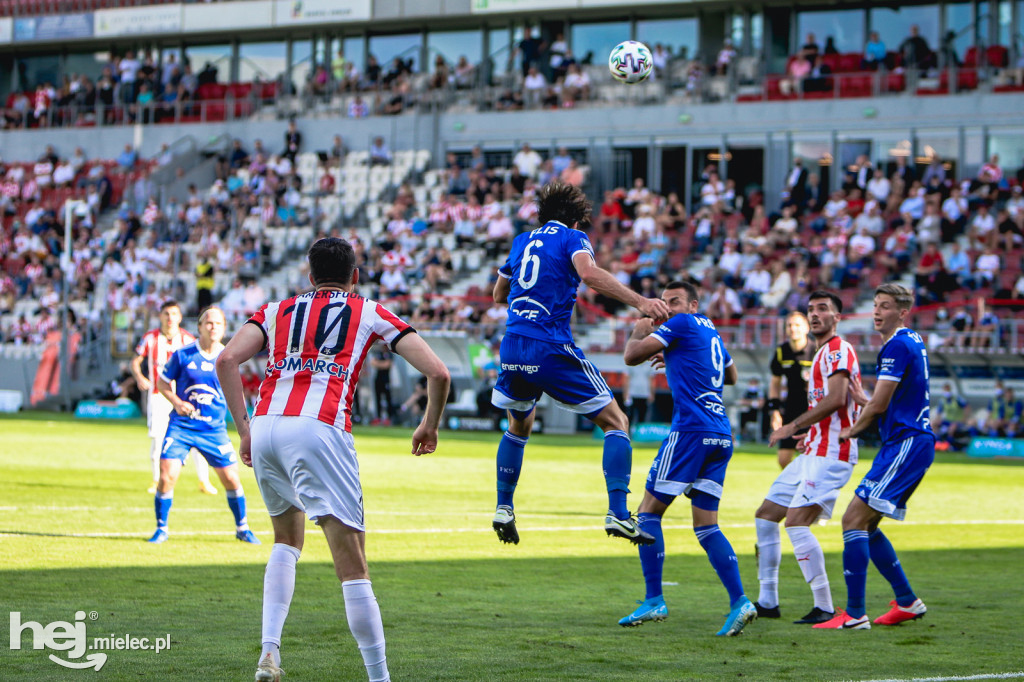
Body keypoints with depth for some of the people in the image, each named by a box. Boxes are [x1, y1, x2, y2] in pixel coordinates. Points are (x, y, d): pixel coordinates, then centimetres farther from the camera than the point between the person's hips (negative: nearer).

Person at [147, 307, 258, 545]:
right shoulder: (183, 355, -5)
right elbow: (162, 382, 5)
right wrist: (177, 402, -12)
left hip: (214, 428, 2)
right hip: (182, 425, -2)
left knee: (231, 479, 1)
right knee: (167, 476, -12)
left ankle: (242, 528, 22)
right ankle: (161, 528, 7)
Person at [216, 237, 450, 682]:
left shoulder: (278, 311, 25)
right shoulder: (370, 313, 19)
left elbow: (226, 360, 7)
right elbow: (437, 373, 13)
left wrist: (243, 428, 12)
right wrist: (430, 425, 29)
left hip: (264, 426, 4)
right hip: (319, 430, -4)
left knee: (287, 539, 26)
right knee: (352, 565, -2)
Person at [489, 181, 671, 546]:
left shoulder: (522, 241, 20)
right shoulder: (572, 238, 2)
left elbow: (499, 294, 32)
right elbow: (589, 273, -21)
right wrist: (639, 302, -28)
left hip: (511, 348, 6)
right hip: (552, 349, -6)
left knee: (519, 426, 31)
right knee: (616, 422, 3)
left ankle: (503, 508, 27)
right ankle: (617, 513, -12)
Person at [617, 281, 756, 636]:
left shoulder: (682, 324, -2)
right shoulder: (711, 331, 22)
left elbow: (632, 356, -6)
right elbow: (731, 376, 41)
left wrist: (639, 332, 15)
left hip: (691, 430, -8)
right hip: (721, 436, 8)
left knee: (649, 511, 1)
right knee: (706, 525, 7)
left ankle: (654, 600, -4)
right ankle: (739, 601, -8)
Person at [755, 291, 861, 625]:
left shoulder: (838, 350, -10)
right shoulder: (821, 354, 22)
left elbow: (836, 399, -23)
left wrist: (794, 426, -17)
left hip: (830, 453, -11)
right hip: (814, 451, 11)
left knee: (796, 521, -22)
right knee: (766, 515, 11)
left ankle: (825, 607, -19)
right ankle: (767, 601, 16)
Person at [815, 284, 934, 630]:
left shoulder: (897, 347, -14)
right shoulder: (914, 341, 18)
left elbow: (879, 405, -14)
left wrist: (852, 430, 3)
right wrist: (864, 400, 19)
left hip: (906, 445, -10)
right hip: (914, 442, 10)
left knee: (854, 520, -14)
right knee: (865, 525, 15)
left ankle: (854, 614, -17)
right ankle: (907, 601, 21)